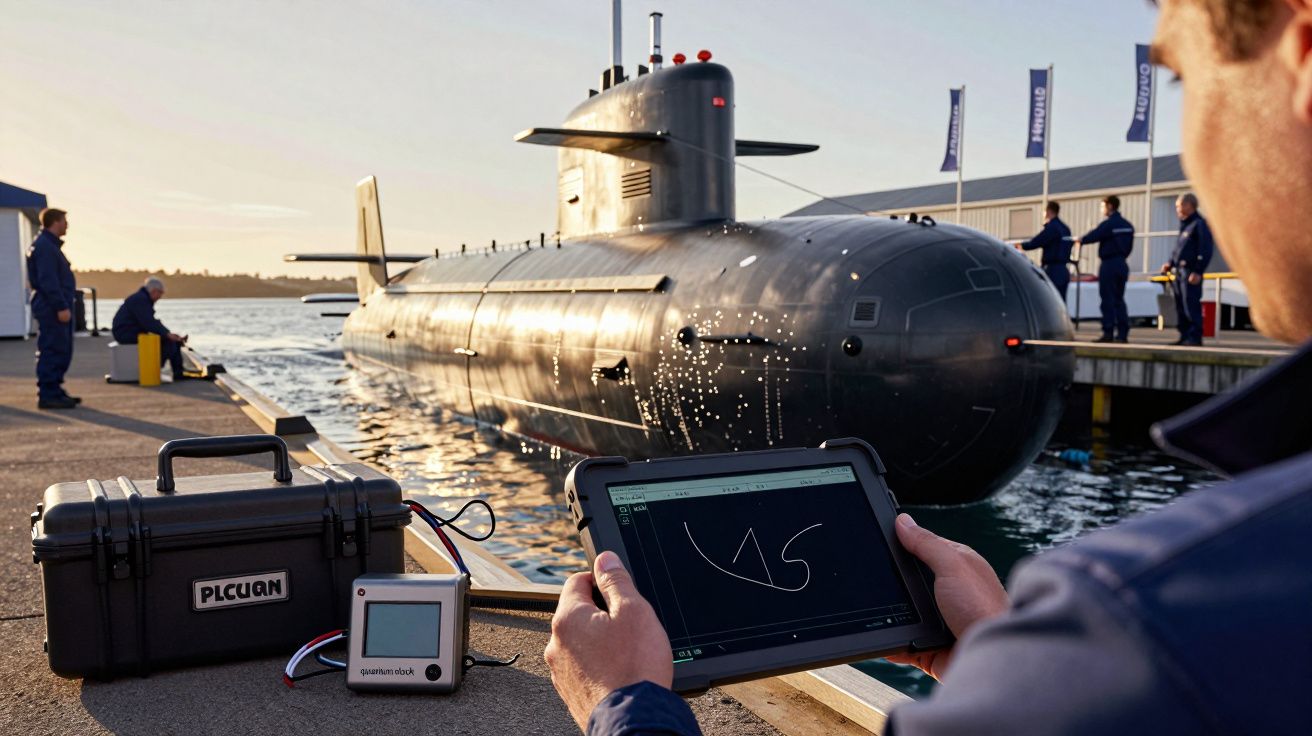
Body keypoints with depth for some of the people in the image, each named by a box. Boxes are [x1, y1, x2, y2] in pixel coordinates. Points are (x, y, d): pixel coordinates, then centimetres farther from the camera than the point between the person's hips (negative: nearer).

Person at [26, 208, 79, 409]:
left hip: (54, 309, 10)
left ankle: (54, 392, 19)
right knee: (52, 352, -8)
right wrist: (61, 307, -22)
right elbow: (48, 280, -21)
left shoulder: (51, 245, 20)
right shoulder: (45, 247, -13)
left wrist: (65, 305, 20)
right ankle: (48, 395, -5)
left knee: (61, 352, 13)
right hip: (52, 309, -10)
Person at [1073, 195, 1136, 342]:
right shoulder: (1127, 225, 11)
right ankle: (1122, 333, 8)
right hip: (1122, 264, 7)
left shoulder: (1108, 224, -13)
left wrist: (1080, 240, 12)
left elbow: (1093, 236, -7)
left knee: (1108, 300, -4)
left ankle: (1108, 333, -5)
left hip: (1109, 264, -7)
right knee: (1119, 300, 10)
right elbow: (1129, 247, 14)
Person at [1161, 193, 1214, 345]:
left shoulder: (1199, 224, -8)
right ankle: (1184, 336, 15)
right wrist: (1171, 263, 12)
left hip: (1191, 273, -9)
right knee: (1180, 305, 10)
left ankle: (1195, 337, -7)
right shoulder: (1184, 225, 20)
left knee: (1191, 305, -10)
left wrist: (1198, 272, -19)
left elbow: (1205, 251, -14)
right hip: (1179, 271, 9)